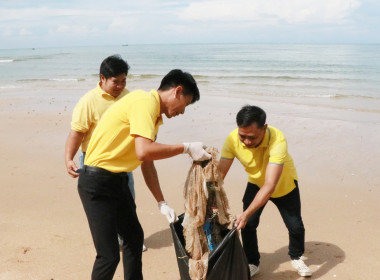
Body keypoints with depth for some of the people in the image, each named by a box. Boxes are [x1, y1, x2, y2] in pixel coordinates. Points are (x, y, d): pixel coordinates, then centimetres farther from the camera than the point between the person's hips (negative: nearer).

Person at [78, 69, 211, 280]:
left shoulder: (154, 114, 11)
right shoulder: (145, 101, -18)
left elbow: (147, 164, 16)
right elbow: (144, 152, -32)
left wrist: (162, 203, 14)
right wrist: (186, 148, -20)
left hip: (117, 181, 10)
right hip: (97, 183, -10)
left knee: (134, 237, 21)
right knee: (109, 255, -6)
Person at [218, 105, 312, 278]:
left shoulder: (277, 140, -43)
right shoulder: (232, 140, -32)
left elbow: (270, 186, -47)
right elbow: (219, 174, -30)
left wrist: (246, 214, -54)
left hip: (284, 185, -2)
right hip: (256, 184, 3)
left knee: (295, 226, 1)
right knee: (247, 225, -8)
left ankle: (296, 257, 32)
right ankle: (252, 263, 16)